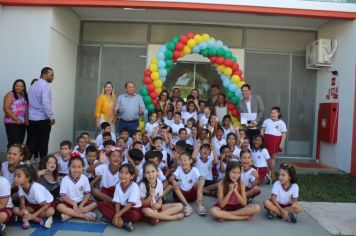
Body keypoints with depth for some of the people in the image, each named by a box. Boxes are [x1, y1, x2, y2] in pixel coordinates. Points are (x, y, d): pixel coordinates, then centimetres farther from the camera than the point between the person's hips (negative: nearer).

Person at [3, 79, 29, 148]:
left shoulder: (24, 96, 12)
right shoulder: (10, 95, -4)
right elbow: (6, 109, -12)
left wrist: (27, 119, 3)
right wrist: (16, 119, -16)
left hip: (22, 123, 6)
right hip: (12, 123, -6)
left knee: (20, 143, 6)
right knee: (13, 143, -11)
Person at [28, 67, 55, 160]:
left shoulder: (33, 85, 14)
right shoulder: (45, 86, -13)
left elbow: (29, 102, 15)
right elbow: (45, 103, -22)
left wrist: (27, 117, 19)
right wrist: (51, 117, -16)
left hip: (32, 118, 7)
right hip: (43, 119, -7)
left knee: (32, 142, 10)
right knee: (43, 143, 2)